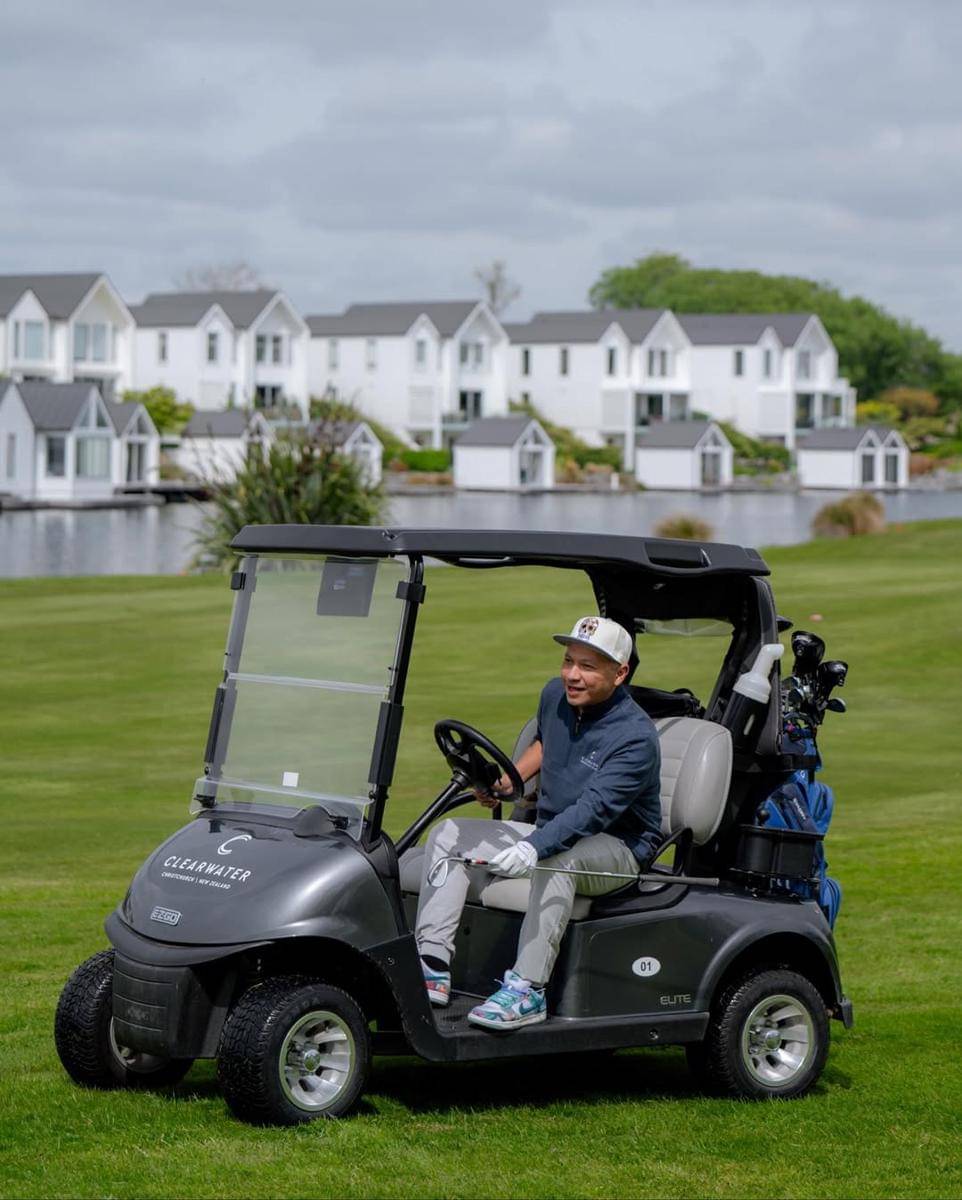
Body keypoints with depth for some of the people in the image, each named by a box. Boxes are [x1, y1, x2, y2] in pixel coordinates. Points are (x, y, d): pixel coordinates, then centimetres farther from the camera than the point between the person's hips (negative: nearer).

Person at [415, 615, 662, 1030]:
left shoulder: (635, 737, -23)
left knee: (557, 858, -40)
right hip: (552, 832, 8)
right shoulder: (556, 695, 1)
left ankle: (528, 990, -38)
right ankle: (432, 968, -17)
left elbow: (593, 810, -35)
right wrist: (509, 781, 6)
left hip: (618, 847, -8)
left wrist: (533, 849, -49)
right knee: (448, 835, -5)